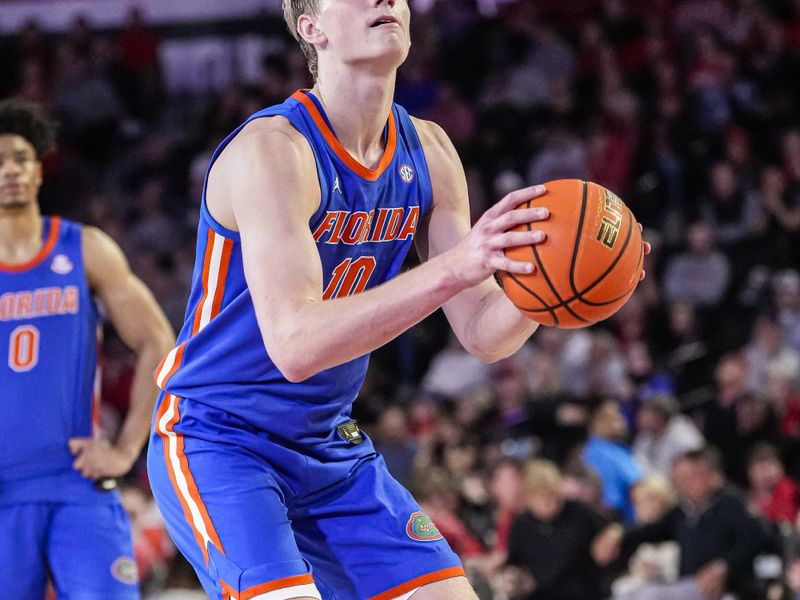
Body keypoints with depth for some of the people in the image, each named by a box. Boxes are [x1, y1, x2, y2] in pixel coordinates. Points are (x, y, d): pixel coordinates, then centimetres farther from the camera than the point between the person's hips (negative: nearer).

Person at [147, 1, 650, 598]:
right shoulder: (273, 149, -22)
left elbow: (483, 334, 0)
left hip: (331, 449, 7)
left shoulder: (427, 152, 1)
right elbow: (294, 344, -33)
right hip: (214, 441, -7)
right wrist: (452, 268, -42)